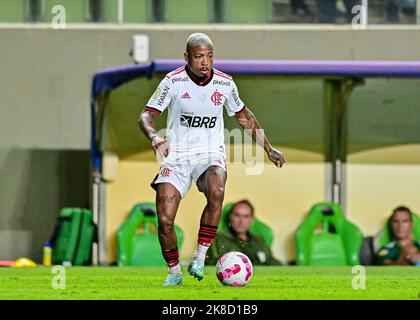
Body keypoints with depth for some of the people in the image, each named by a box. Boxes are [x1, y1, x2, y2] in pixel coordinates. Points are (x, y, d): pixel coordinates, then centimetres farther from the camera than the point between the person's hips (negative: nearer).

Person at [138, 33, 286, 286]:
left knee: (216, 192, -34)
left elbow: (244, 116, 17)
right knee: (165, 220, -13)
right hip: (177, 156, 0)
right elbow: (147, 116, -11)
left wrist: (268, 148, 16)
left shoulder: (225, 83, -1)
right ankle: (174, 272, 11)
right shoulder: (173, 81, -8)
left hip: (211, 153, 1)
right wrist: (155, 136, -33)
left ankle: (200, 257, -21)